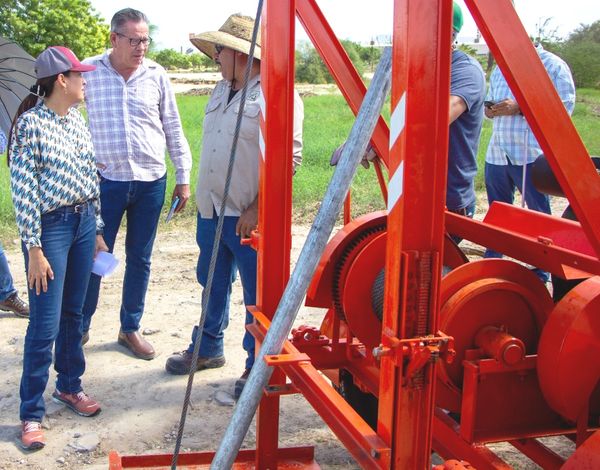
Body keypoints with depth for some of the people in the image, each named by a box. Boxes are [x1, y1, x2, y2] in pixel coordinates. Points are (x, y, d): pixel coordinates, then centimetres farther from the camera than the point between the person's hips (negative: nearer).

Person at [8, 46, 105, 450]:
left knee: (73, 314, 16)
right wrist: (34, 249, -15)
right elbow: (23, 191, -14)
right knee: (45, 325, -3)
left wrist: (97, 229, 16)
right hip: (50, 226, -6)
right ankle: (31, 413, 10)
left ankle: (69, 386, 34)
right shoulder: (31, 123, -13)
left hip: (83, 222, 7)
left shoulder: (77, 120, 8)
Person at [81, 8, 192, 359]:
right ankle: (80, 327, 20)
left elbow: (173, 130, 8)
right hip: (106, 181, -2)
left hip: (151, 182, 2)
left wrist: (183, 178, 8)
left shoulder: (157, 76, 2)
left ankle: (131, 328, 25)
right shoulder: (89, 72, -4)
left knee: (140, 258, 11)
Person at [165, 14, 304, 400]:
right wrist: (204, 197, 19)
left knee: (258, 295, 4)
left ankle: (257, 367, 19)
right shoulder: (221, 91, 13)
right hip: (211, 210, 9)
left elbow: (289, 157, -20)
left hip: (249, 218, -8)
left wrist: (257, 209, -20)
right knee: (213, 284, 21)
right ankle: (208, 348, 40)